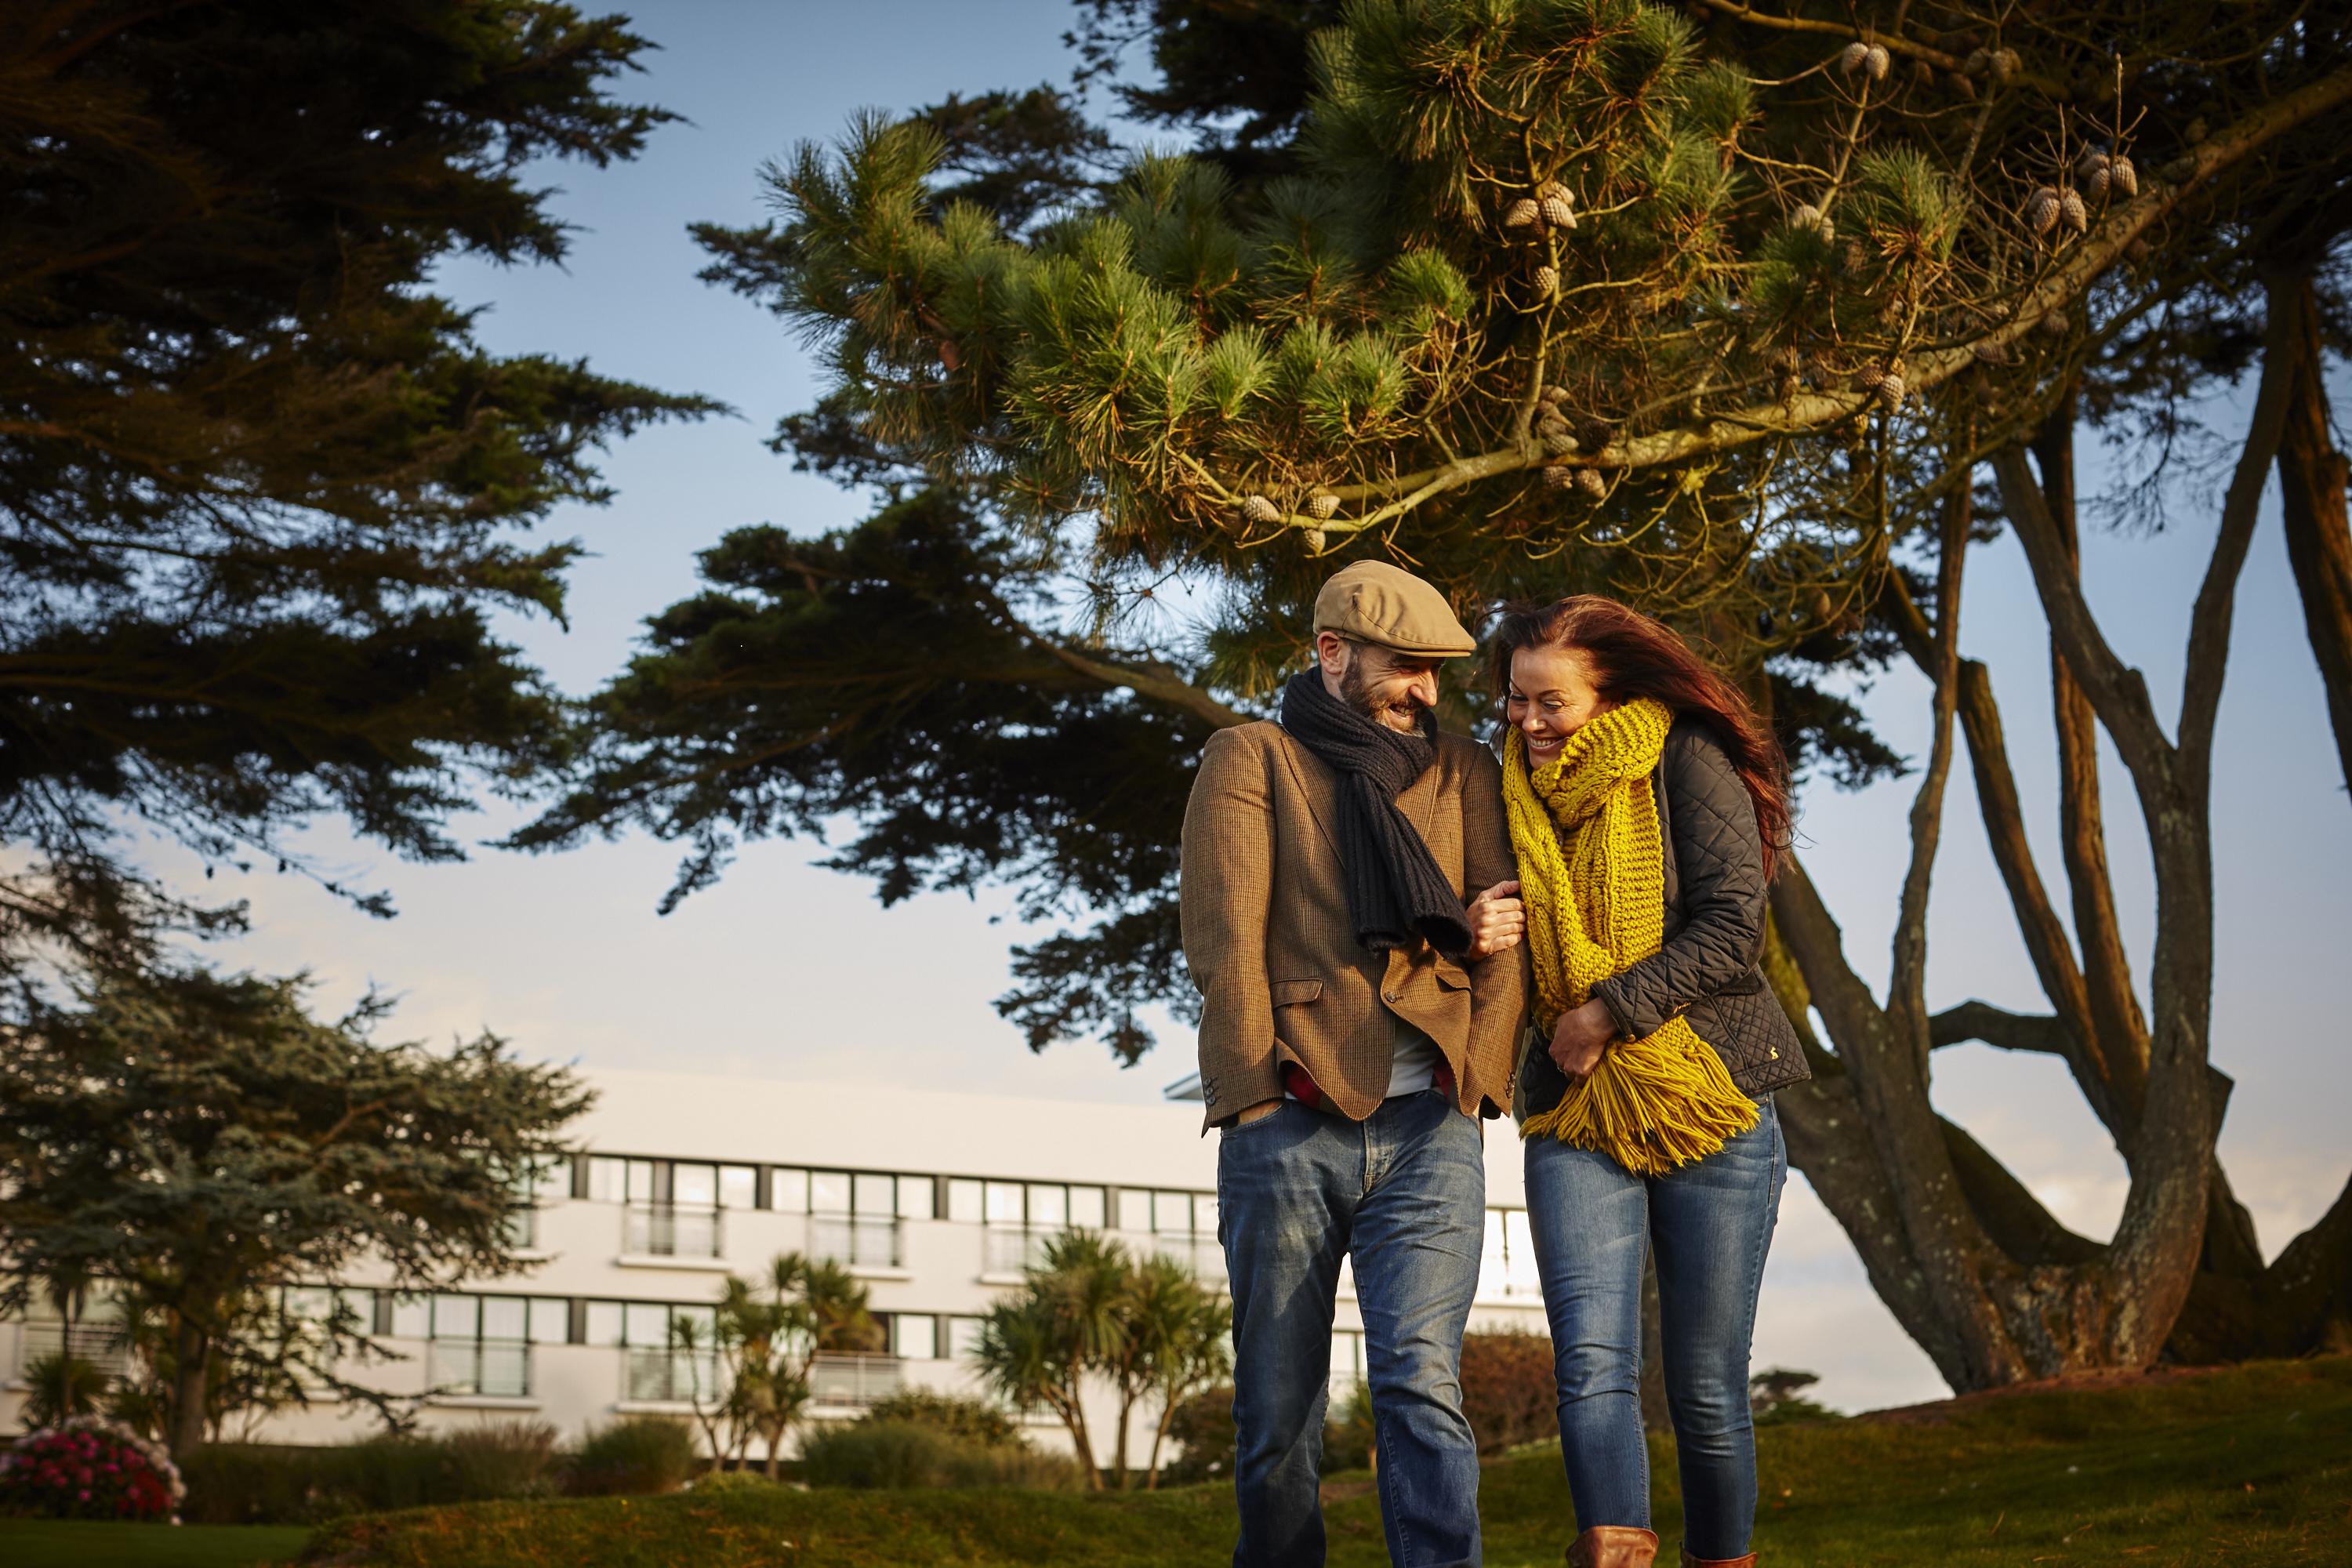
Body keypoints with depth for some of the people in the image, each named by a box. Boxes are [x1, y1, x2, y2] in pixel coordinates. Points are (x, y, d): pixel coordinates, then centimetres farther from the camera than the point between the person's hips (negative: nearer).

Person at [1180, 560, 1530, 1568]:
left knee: (1419, 1381, -14)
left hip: (1427, 1128, 1)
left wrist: (1479, 1078, -2)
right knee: (1278, 1408, 2)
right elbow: (1222, 935, -1)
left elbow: (1504, 933, 11)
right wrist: (1258, 1087, -9)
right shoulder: (1251, 761, 9)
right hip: (1290, 1122, -1)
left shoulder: (1464, 774, 18)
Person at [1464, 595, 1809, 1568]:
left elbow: (1732, 929, -10)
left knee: (1706, 1387, 1)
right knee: (1592, 1366, -16)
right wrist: (1487, 936, 0)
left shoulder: (1686, 765, -1)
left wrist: (1608, 1013, -13)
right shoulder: (1515, 797, 14)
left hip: (1712, 1113, -3)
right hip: (1575, 1120, 3)